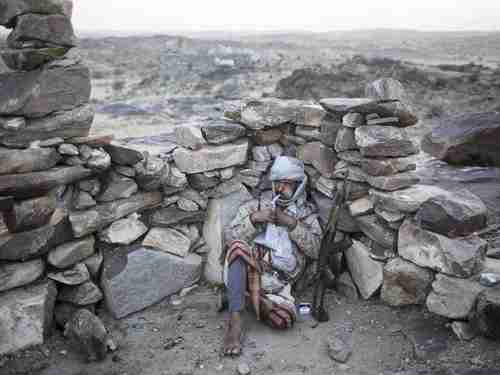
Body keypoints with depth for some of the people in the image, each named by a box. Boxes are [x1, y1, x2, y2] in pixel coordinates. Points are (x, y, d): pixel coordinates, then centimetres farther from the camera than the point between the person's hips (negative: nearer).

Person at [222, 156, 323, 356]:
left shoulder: (307, 213, 15)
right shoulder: (255, 205, 13)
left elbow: (314, 250, -1)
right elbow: (229, 237, 3)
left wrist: (292, 224, -12)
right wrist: (254, 219, -12)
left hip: (278, 281, 0)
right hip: (251, 267, 0)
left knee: (283, 319, -30)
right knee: (238, 247, -35)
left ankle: (251, 296, 1)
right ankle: (235, 320, -29)